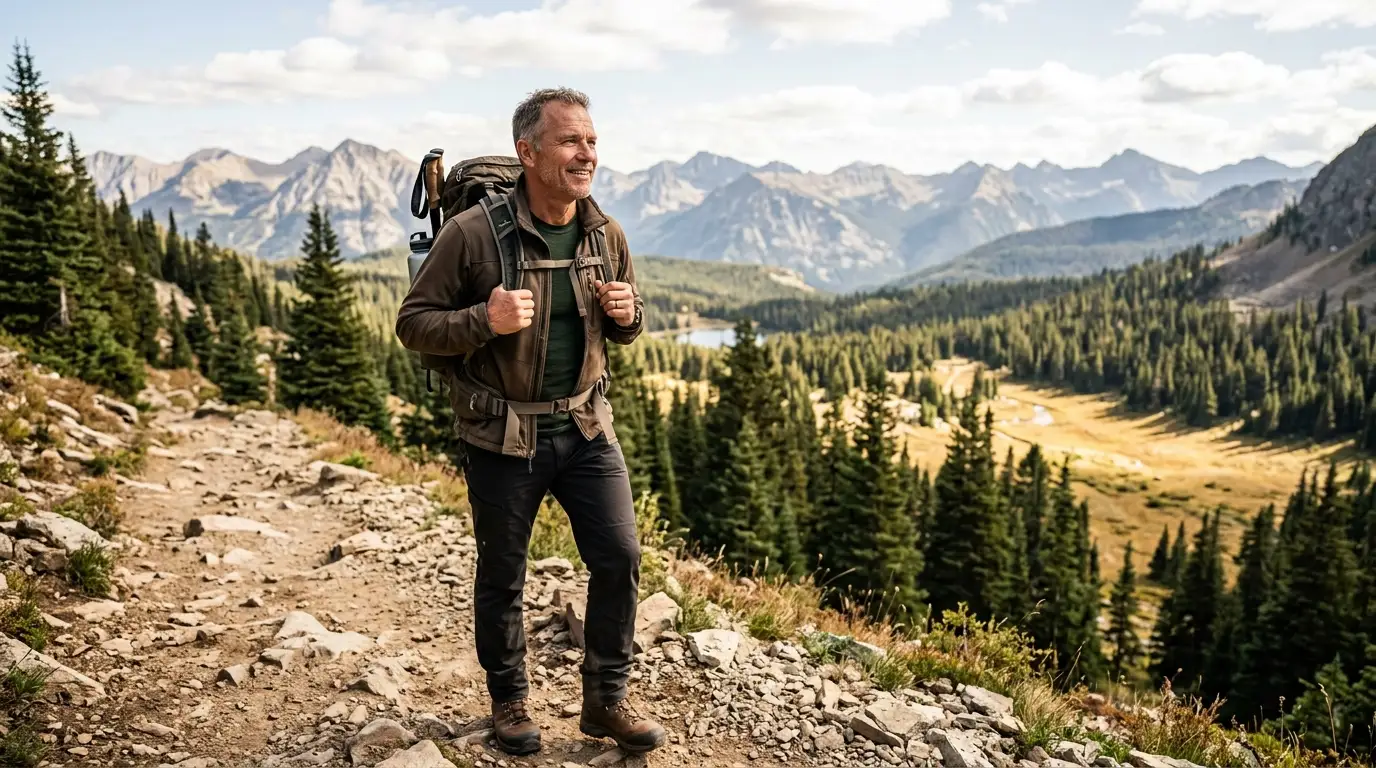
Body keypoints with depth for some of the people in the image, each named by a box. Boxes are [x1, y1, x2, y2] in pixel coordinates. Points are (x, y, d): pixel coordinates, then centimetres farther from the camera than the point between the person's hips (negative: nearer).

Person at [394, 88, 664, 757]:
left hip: (585, 425, 4)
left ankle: (605, 700, 20)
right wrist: (484, 320, -28)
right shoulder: (473, 232, -15)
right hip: (502, 434, -3)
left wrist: (626, 313, -10)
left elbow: (625, 333, 15)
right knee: (502, 575, 11)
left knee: (620, 556, 1)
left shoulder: (606, 235, 0)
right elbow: (413, 324, -10)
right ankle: (509, 700, 34)